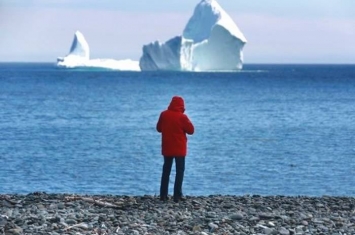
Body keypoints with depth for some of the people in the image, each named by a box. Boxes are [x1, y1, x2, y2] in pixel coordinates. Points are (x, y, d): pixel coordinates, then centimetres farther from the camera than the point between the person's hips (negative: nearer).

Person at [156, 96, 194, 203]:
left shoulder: (164, 114, -2)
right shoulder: (182, 117, -14)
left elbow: (159, 128, 10)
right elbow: (191, 130, -7)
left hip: (167, 148, 4)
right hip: (179, 149, -4)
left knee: (166, 170, 12)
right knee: (180, 171, 2)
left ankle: (163, 195, 8)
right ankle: (177, 195, -5)